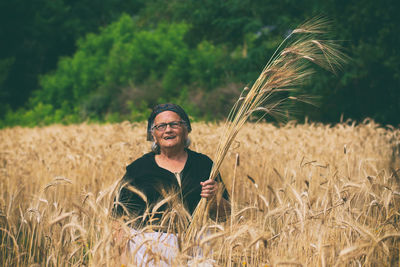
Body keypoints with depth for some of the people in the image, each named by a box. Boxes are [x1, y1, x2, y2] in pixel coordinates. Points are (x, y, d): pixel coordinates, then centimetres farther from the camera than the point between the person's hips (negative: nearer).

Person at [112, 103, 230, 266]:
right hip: (150, 248, -1)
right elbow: (121, 216, 3)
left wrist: (214, 197, -12)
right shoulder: (138, 168, 4)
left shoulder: (203, 164, 8)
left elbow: (224, 214, 10)